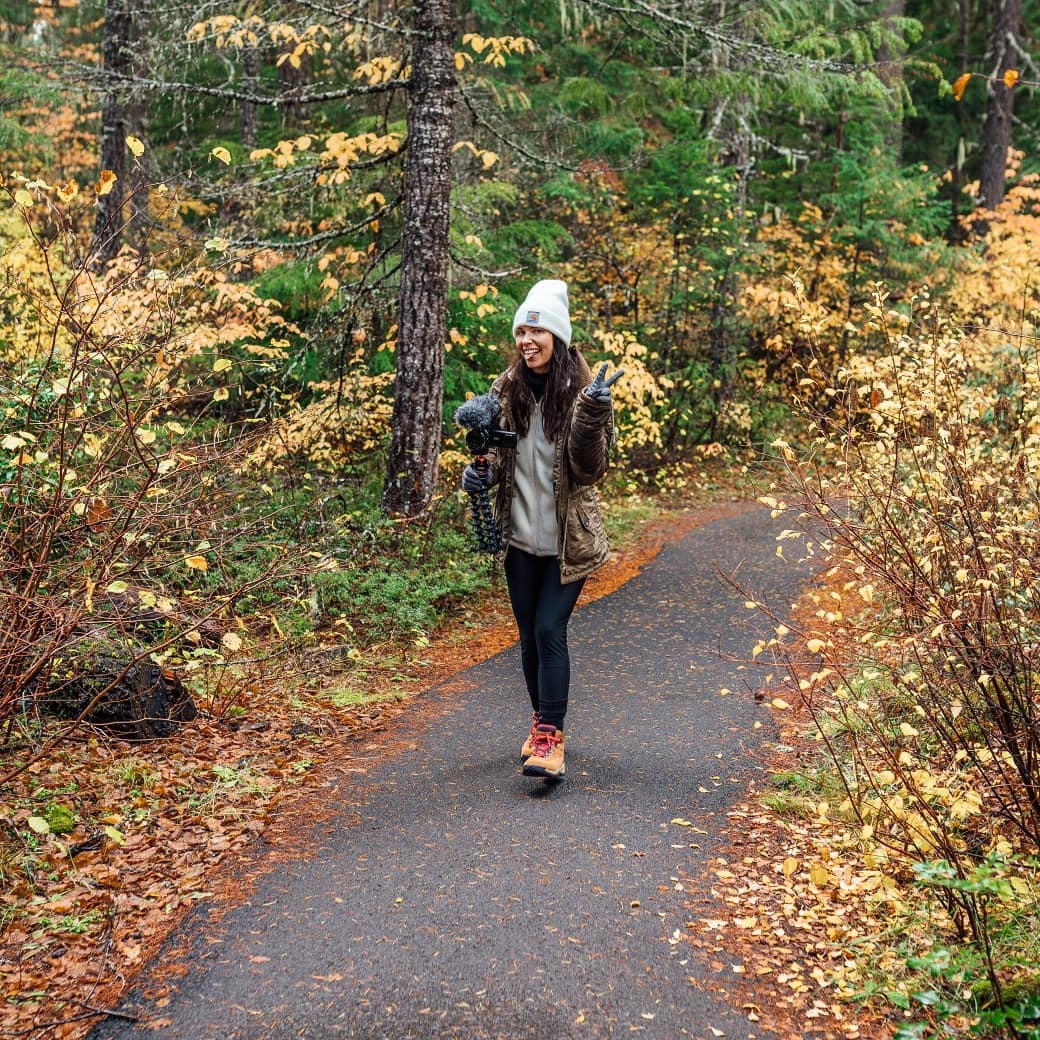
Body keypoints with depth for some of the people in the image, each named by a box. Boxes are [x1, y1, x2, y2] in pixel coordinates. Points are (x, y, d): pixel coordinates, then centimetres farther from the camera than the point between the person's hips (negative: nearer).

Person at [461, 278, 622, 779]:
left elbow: (589, 469, -15)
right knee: (529, 635, 13)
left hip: (568, 540, -4)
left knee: (550, 630, -11)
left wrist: (592, 414, -30)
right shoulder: (506, 390, 1)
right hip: (520, 536, 4)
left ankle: (550, 739, -7)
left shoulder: (583, 393, -10)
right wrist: (480, 472, -10)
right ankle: (542, 721, 31)